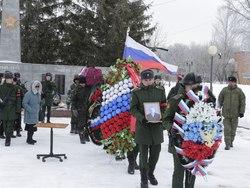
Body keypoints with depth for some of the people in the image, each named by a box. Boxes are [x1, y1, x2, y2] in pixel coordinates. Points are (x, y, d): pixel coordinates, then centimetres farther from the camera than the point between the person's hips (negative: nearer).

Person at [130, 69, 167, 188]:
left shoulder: (160, 91, 6)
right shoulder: (136, 92, -2)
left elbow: (164, 106, 11)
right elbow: (133, 109, -3)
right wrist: (141, 117, -19)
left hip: (157, 126, 3)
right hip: (142, 126, -2)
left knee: (155, 152, 10)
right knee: (143, 154, 2)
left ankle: (151, 173, 33)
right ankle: (144, 178, 16)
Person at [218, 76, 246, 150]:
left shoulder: (239, 91, -1)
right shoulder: (224, 90, 2)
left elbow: (242, 102, 1)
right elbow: (220, 100, 10)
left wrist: (242, 112, -3)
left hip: (235, 114, 0)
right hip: (226, 113, 0)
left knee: (233, 130, 11)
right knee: (227, 129, -7)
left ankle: (231, 142, 30)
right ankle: (227, 144, -4)